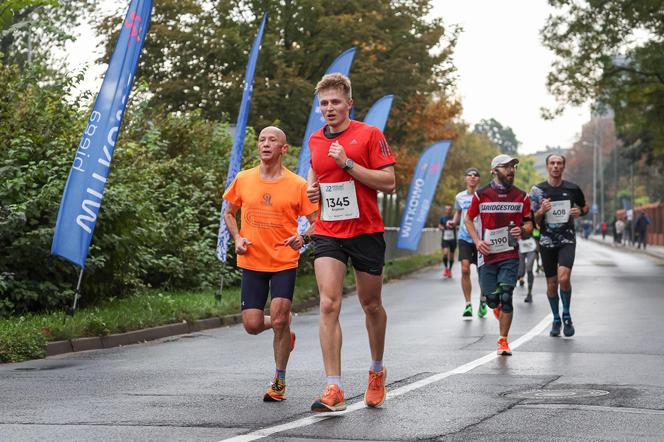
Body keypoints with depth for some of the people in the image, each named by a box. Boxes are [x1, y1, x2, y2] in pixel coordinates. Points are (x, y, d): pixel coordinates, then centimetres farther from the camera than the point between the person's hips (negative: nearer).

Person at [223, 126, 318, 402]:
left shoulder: (298, 185, -5)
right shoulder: (243, 180, 2)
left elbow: (316, 222, 1)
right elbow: (229, 213, 17)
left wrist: (303, 238, -20)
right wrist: (237, 238, 0)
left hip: (284, 263, -3)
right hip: (252, 263, 3)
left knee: (278, 321, -12)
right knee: (252, 325, -3)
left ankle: (279, 382, 8)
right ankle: (284, 331, 33)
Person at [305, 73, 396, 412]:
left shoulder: (369, 135, -6)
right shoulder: (315, 140, 8)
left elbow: (389, 182, -13)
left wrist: (348, 163, -19)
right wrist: (313, 186, 6)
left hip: (366, 232, -2)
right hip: (327, 233, 3)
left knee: (370, 304, 11)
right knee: (328, 304, -13)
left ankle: (377, 371, 37)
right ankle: (334, 389, -16)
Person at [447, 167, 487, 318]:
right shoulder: (460, 197, 6)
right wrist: (454, 221, 3)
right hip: (464, 238, 1)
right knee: (465, 269, -13)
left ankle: (482, 300, 30)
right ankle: (468, 304, -5)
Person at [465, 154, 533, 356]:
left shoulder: (521, 196, 3)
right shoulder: (481, 195, -2)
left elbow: (529, 222, 11)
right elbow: (468, 219, 8)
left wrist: (523, 230, -12)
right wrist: (477, 240, -6)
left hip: (510, 255, 0)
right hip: (487, 254, 0)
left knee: (506, 297, -11)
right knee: (491, 298, 3)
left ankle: (503, 341, -1)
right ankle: (498, 308, 42)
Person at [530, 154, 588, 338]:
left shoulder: (572, 189, 2)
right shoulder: (538, 190, 0)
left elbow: (585, 207, 19)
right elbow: (533, 221, 0)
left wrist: (580, 211, -4)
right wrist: (541, 211, -21)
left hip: (567, 240, -1)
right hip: (547, 241, 1)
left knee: (564, 278, -21)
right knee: (552, 284, 7)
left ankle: (566, 315, 1)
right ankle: (556, 319, 28)